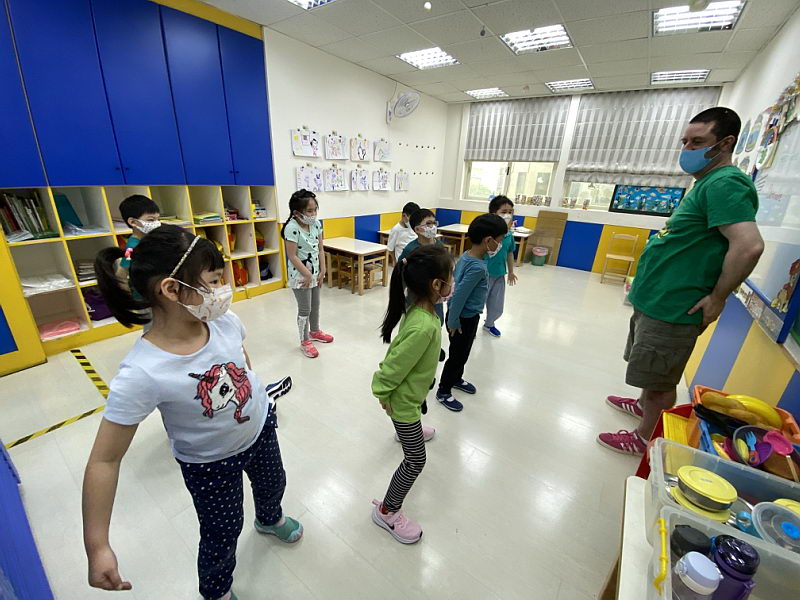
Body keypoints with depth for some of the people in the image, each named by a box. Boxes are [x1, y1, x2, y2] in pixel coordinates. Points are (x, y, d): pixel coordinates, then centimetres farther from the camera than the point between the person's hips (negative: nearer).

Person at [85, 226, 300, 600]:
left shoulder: (223, 320, -23)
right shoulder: (141, 374, -36)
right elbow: (105, 460, -24)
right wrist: (97, 547, -18)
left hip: (260, 428, 5)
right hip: (210, 464, -4)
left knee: (273, 485, 31)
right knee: (223, 534, 21)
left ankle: (270, 520, 69)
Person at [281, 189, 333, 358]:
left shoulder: (316, 223, -1)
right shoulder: (292, 228, -21)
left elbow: (320, 249, 4)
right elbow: (292, 256, -20)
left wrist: (322, 271, 0)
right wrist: (307, 274, -18)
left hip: (315, 272, 7)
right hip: (300, 275, -6)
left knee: (315, 305, 21)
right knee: (305, 309, 4)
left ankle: (315, 331, 43)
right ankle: (304, 342, 21)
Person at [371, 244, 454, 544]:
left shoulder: (420, 308, -13)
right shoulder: (424, 327, -40)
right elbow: (393, 365, -31)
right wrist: (382, 393, -15)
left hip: (412, 390, 9)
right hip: (402, 398, -9)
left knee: (416, 411, 40)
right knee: (415, 459, 6)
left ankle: (408, 429, 75)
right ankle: (386, 511, 26)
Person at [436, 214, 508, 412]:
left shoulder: (466, 256, -3)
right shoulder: (478, 267, -30)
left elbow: (457, 288, 6)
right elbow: (459, 296, -27)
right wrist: (453, 322, -15)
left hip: (466, 316, 9)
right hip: (465, 319, -8)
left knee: (462, 353, 26)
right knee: (458, 355, 10)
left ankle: (457, 379, 49)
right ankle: (443, 392, 29)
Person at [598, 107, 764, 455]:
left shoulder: (724, 184, -17)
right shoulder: (707, 183, 14)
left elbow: (749, 246, -29)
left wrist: (717, 298, -19)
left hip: (671, 308, -10)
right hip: (655, 299, 10)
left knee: (659, 382, 7)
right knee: (651, 372, 27)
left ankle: (643, 439, 24)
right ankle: (642, 405, 48)